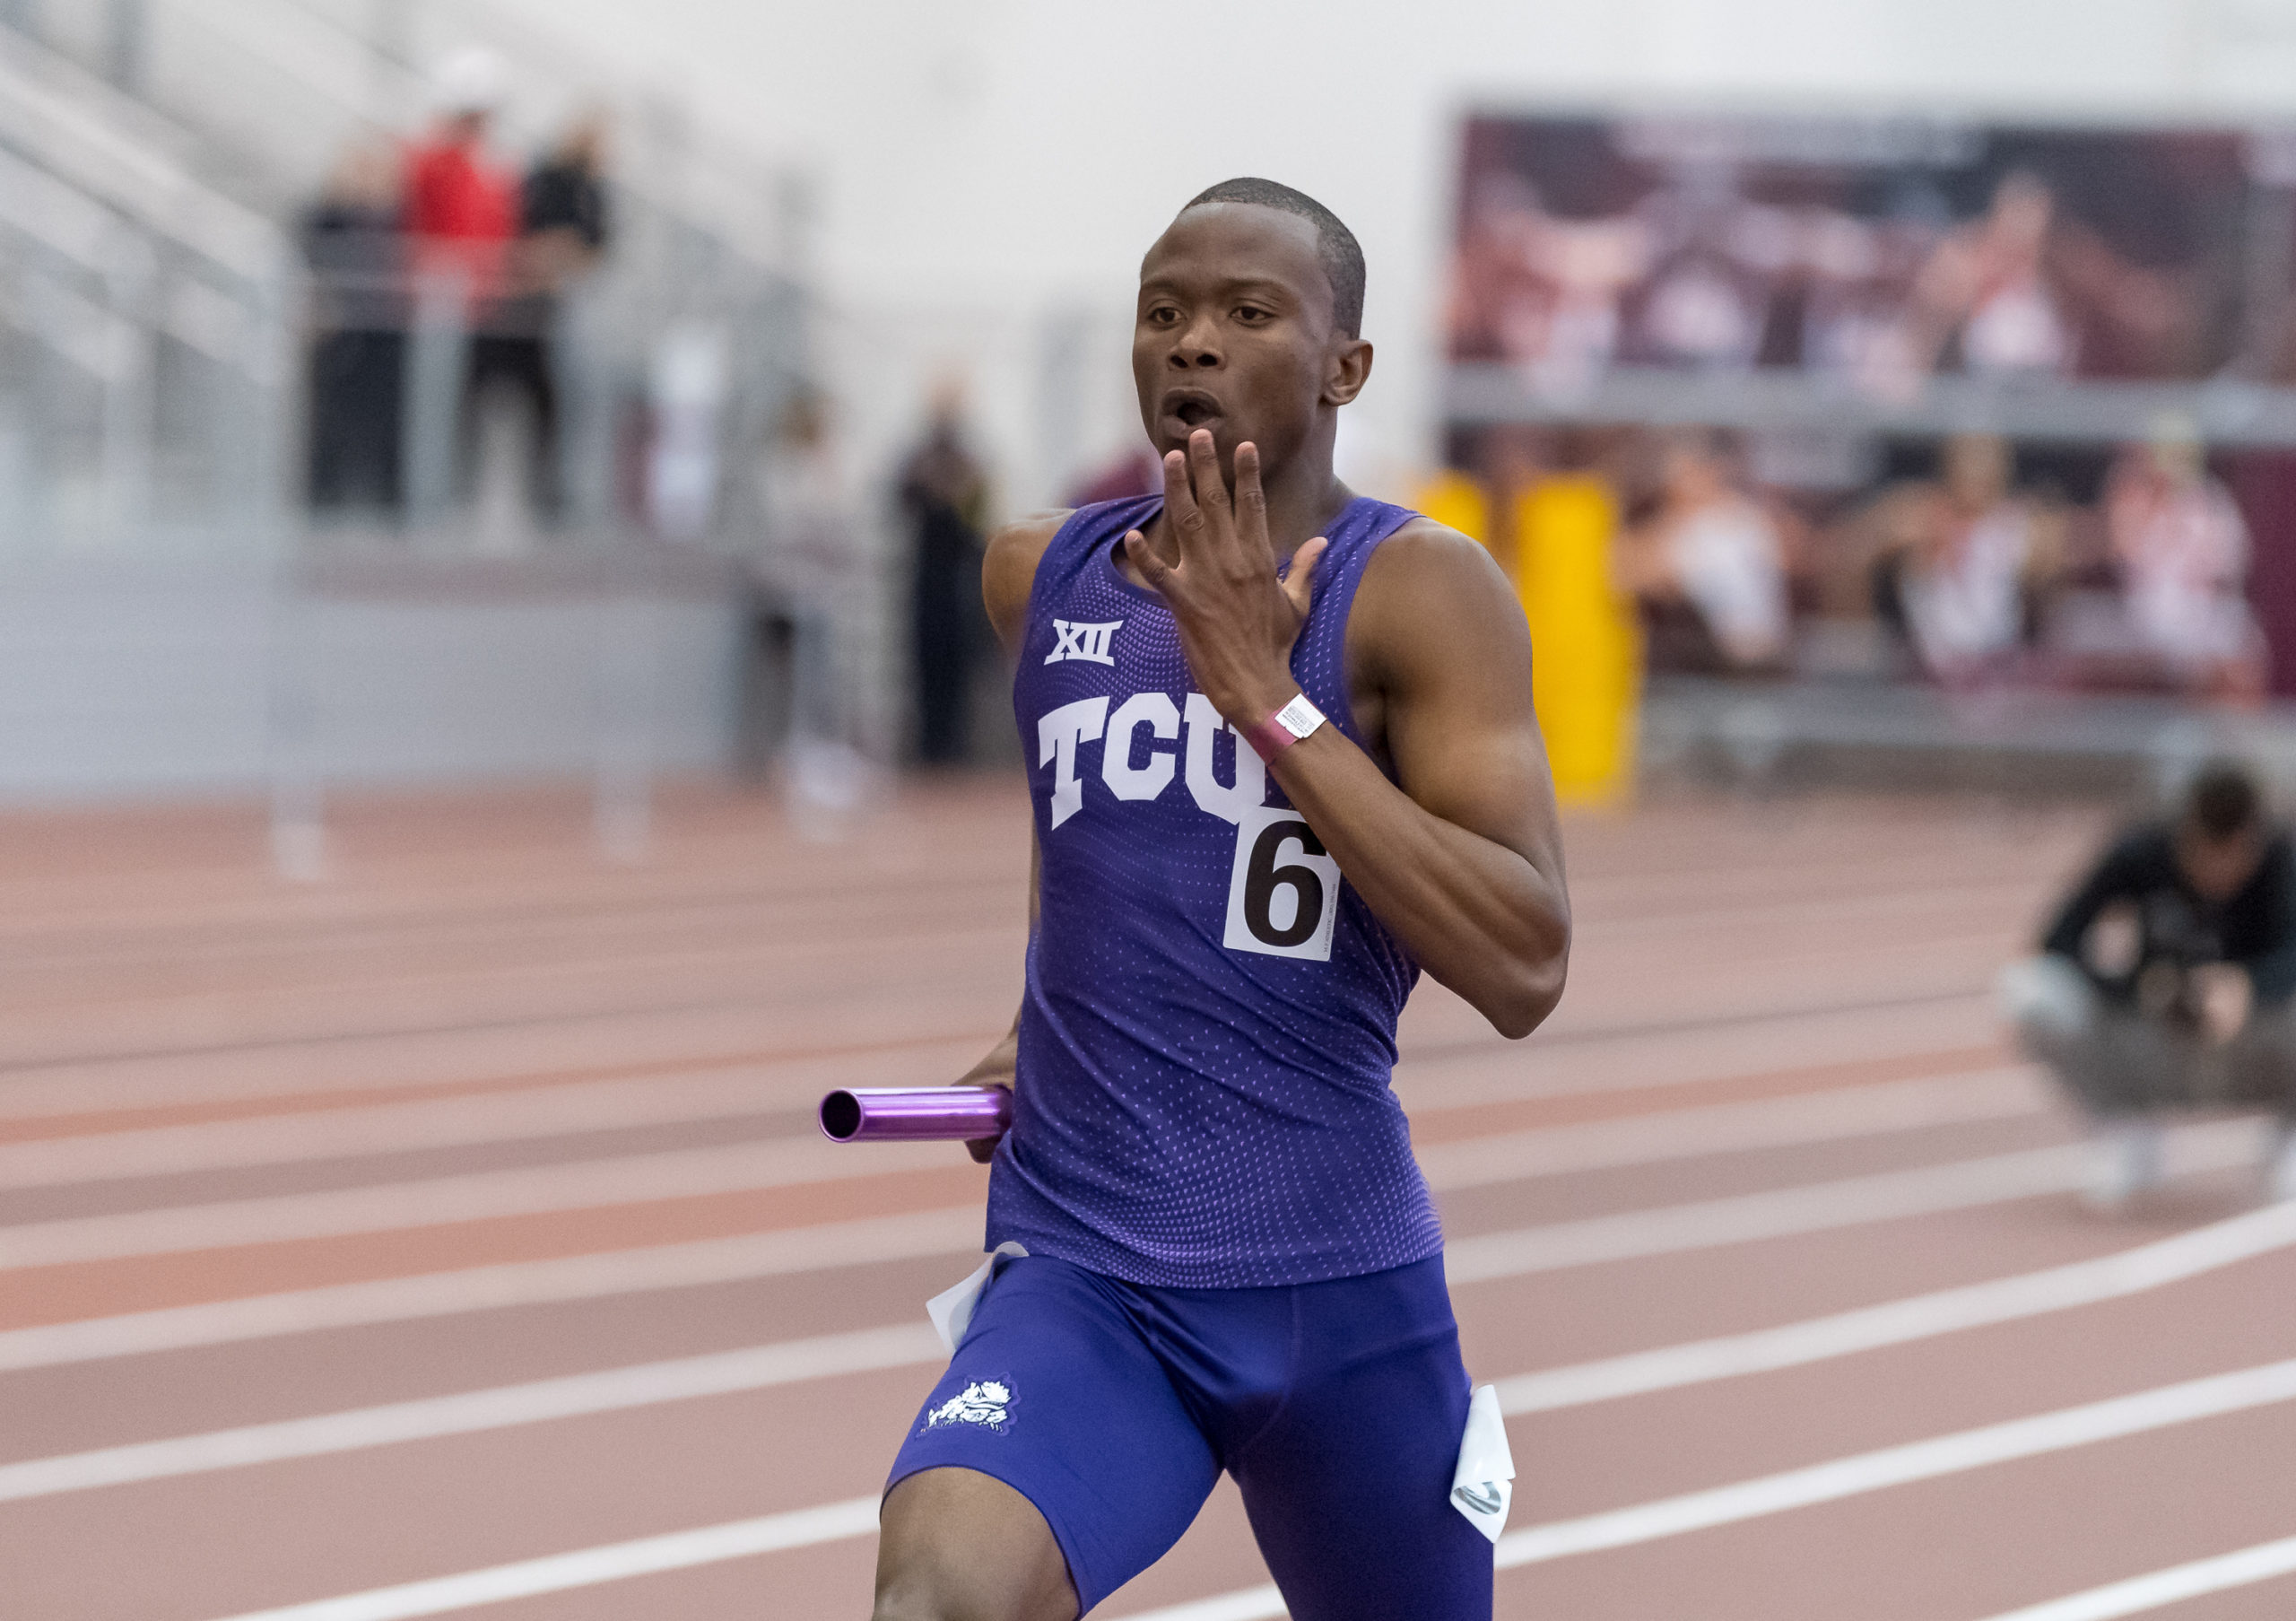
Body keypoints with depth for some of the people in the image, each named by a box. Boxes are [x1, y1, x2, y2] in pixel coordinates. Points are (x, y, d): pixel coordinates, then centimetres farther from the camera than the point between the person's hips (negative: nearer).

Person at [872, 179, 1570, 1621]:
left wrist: (1270, 691, -22)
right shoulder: (1043, 576, 6)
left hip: (1334, 1279, -2)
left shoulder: (1419, 591, -9)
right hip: (1077, 1275, 2)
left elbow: (1524, 970, -21)